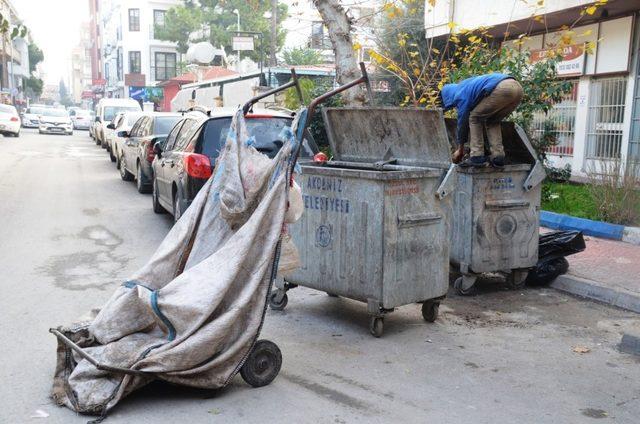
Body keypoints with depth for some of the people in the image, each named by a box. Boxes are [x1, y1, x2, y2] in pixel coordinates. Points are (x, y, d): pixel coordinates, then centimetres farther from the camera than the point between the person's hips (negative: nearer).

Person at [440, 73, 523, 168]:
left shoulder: (461, 96, 9)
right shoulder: (466, 85, 35)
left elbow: (462, 122, 15)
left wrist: (460, 149, 28)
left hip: (502, 89, -9)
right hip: (517, 88, 9)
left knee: (474, 118, 11)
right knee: (492, 122, 25)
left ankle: (477, 157, 6)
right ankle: (498, 157, 15)